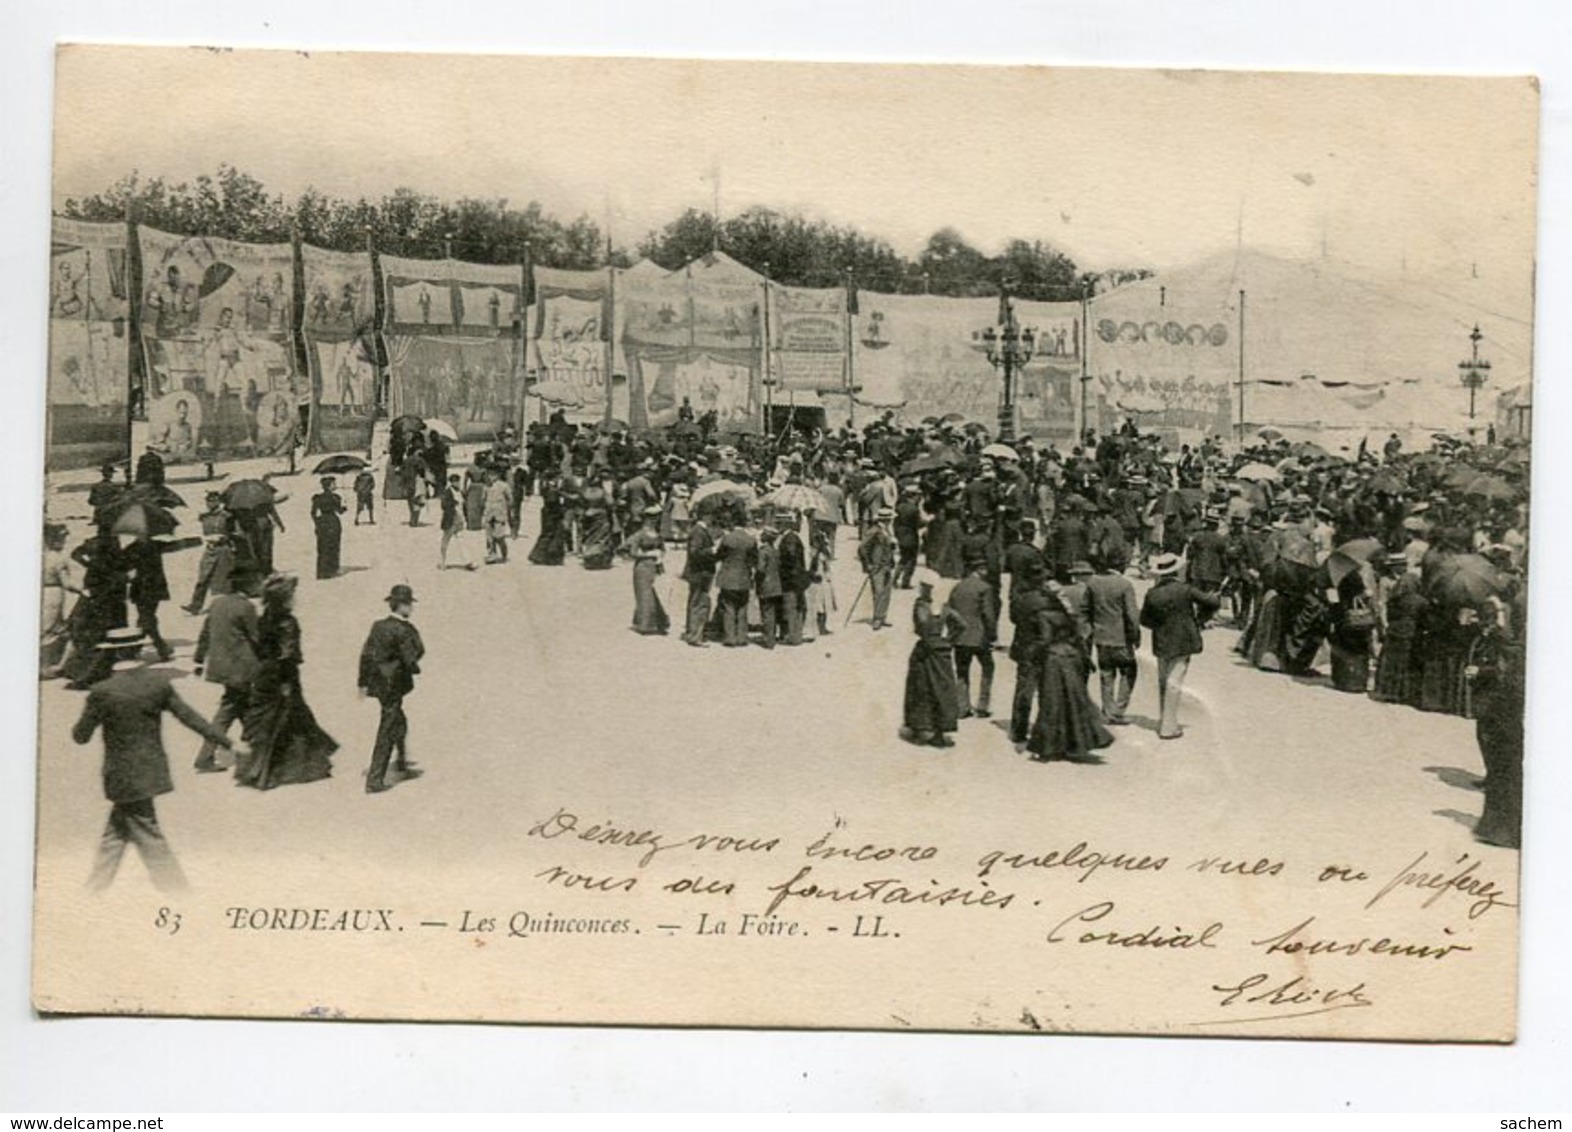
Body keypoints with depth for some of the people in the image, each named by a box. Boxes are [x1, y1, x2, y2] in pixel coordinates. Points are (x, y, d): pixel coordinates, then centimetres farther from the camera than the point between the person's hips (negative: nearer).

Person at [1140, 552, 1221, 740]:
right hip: (1183, 641, -3)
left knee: (1163, 682, 17)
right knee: (1174, 682, -2)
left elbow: (1144, 619, 4)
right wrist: (1199, 619, 5)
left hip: (1161, 642, 3)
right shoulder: (1185, 590, -14)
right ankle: (1168, 726, -1)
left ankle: (1164, 721, 24)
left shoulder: (1152, 594, -7)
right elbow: (1213, 602, -8)